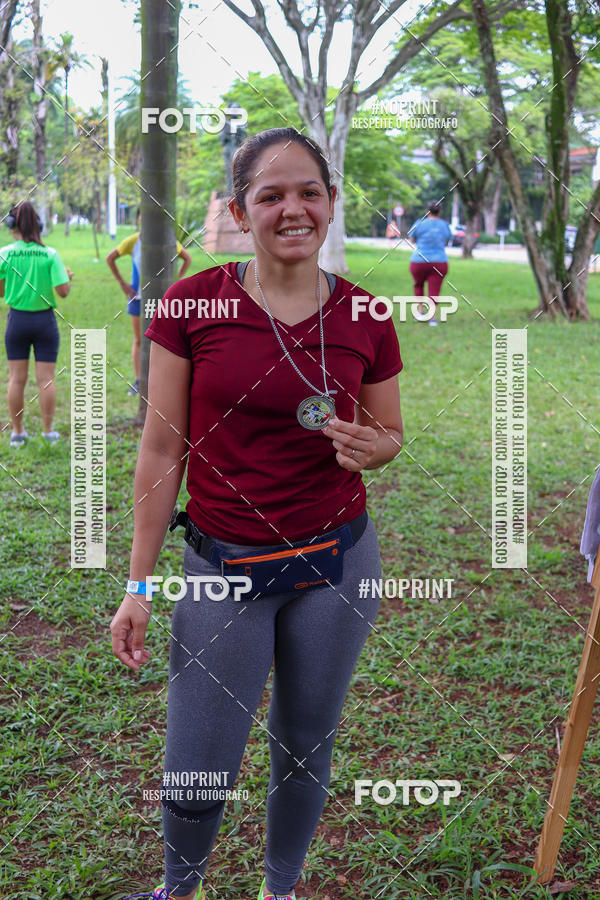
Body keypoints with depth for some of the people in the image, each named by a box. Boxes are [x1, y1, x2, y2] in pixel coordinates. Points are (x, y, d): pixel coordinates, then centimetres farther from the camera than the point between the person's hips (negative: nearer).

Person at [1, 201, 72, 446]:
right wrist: (68, 277, 8)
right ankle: (48, 431, 13)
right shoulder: (50, 254, -9)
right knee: (46, 379, 6)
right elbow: (63, 291, -13)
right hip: (44, 319, -1)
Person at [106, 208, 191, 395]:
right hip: (137, 296, 1)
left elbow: (187, 259, 11)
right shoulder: (132, 242, -2)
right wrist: (122, 283, 4)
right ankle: (137, 381, 9)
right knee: (138, 340, 5)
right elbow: (110, 259, 11)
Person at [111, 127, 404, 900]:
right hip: (225, 568, -1)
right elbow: (163, 448, -5)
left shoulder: (365, 320, -4)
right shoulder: (191, 305, -9)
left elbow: (389, 431, 10)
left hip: (336, 562, 2)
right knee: (195, 776, 5)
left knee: (305, 745, 17)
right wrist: (139, 584, -4)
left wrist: (367, 447, -15)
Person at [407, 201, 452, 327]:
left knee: (418, 285, 22)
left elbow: (412, 239, 7)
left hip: (419, 261, -1)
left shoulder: (420, 223, -5)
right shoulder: (445, 225, 4)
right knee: (434, 290, 1)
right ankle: (432, 316, -12)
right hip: (440, 262, 1)